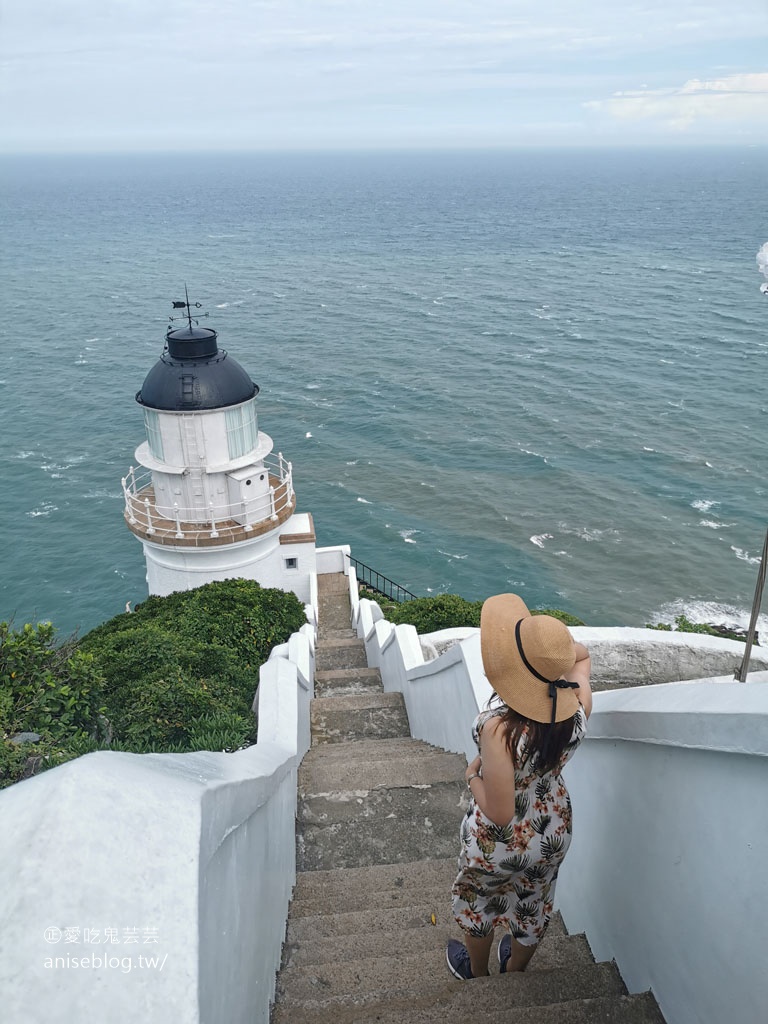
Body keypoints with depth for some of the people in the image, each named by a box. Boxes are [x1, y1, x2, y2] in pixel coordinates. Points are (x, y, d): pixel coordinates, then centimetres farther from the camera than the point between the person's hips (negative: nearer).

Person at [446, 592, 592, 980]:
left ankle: (476, 971, 58)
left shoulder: (499, 727, -41)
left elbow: (499, 813, -32)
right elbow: (581, 654, -1)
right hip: (553, 834, 4)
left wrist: (473, 775, -16)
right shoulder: (578, 707, -24)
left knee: (478, 903, 30)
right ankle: (516, 968, 61)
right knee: (533, 905, 33)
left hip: (498, 844, -4)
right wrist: (553, 644, -20)